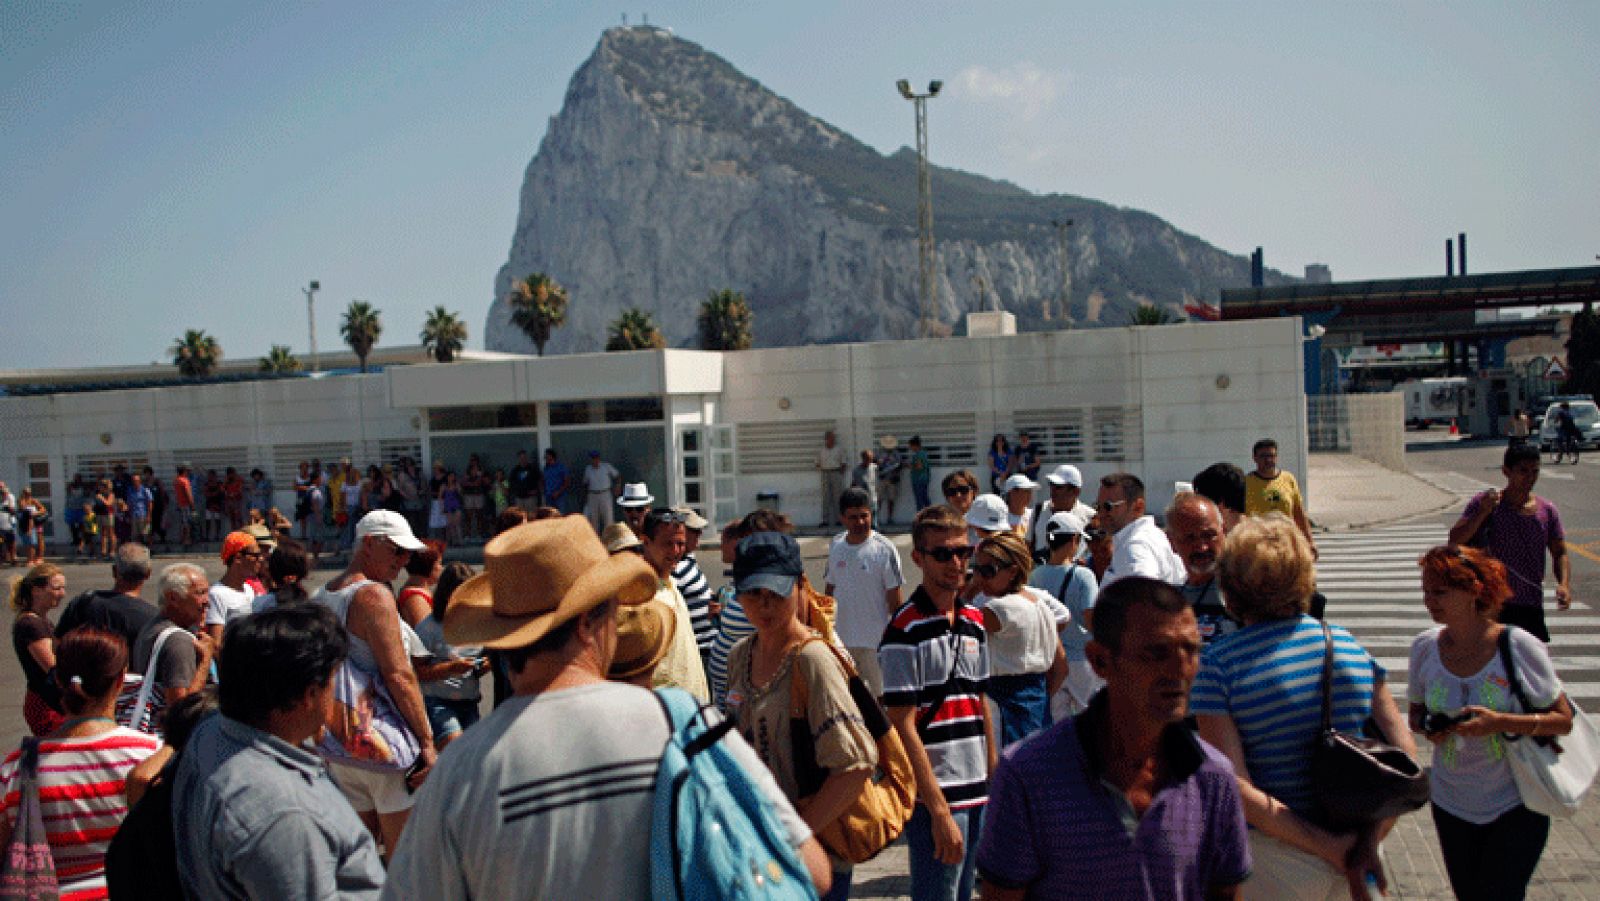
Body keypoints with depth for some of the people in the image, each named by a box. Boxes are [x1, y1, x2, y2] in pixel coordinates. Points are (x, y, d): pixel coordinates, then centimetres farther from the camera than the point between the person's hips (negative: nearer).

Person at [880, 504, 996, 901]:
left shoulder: (975, 620, 9)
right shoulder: (905, 630, -14)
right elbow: (903, 727, -17)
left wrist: (995, 777, 13)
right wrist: (940, 811, -18)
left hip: (979, 793, 7)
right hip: (936, 797, -7)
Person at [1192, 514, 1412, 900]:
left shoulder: (1218, 664, -14)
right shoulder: (1347, 644, -1)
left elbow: (1235, 789, -21)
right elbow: (1405, 751, -3)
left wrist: (1327, 848, -15)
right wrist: (1369, 842, -7)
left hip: (1274, 863, -4)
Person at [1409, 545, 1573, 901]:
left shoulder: (1519, 647, -15)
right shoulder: (1425, 647, -5)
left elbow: (1563, 720, -11)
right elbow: (1417, 712, 8)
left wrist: (1500, 722, -25)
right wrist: (1428, 727, -15)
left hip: (1516, 805, -4)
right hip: (1452, 803, 4)